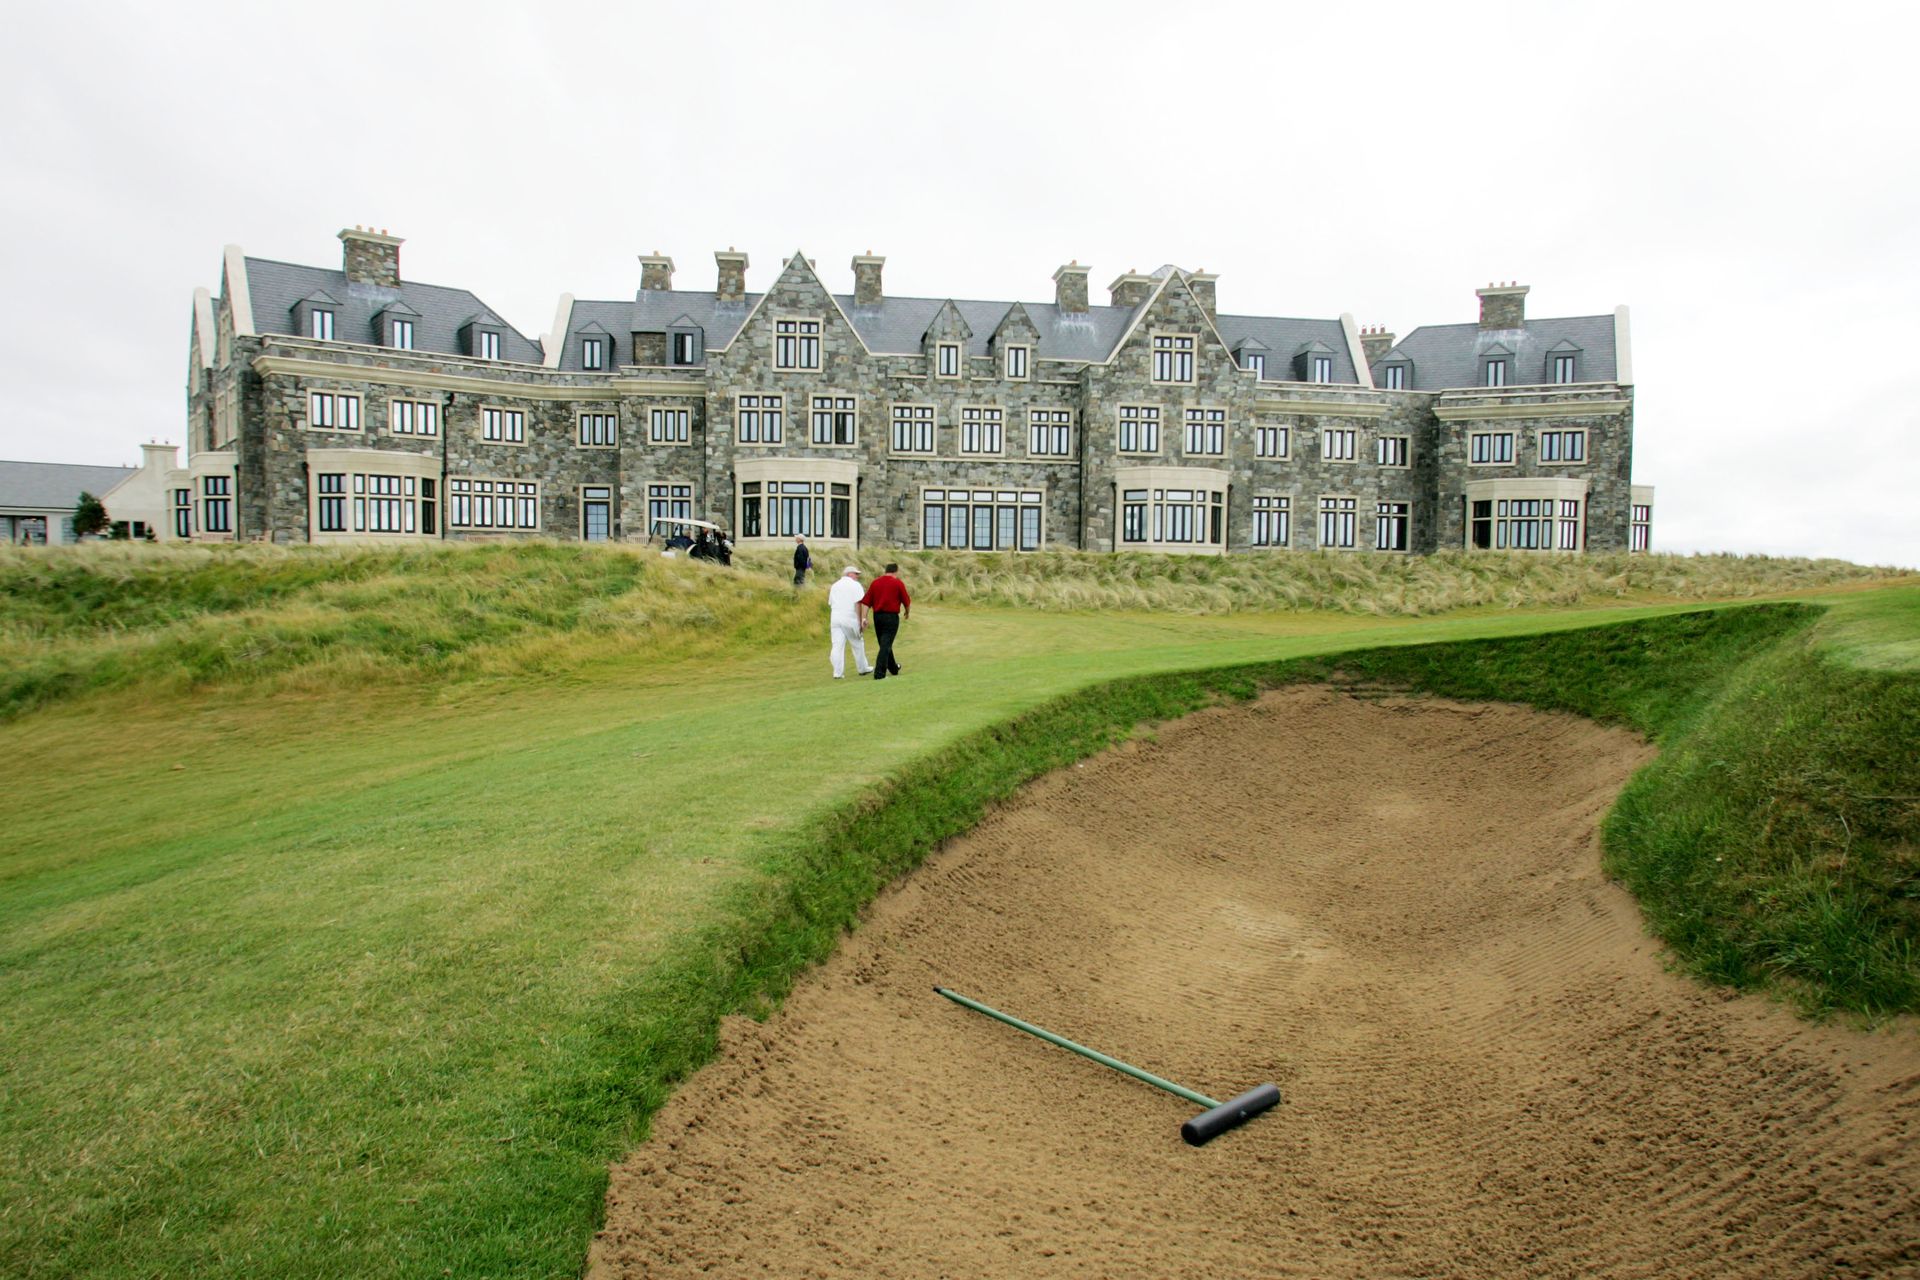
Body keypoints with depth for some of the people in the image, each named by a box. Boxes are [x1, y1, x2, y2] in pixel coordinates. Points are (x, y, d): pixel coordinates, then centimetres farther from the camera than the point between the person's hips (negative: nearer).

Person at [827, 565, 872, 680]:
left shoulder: (835, 585, 17)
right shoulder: (855, 585, -2)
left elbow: (830, 605, 18)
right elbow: (857, 604, -11)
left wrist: (830, 623, 23)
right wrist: (860, 621, -10)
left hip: (835, 619, 5)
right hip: (850, 619, -5)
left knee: (837, 646, -1)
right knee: (858, 644, 11)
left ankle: (837, 673, -6)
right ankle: (862, 668, 22)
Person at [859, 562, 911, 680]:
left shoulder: (875, 582, 7)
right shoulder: (898, 583, -5)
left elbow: (866, 602, 0)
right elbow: (907, 601, 0)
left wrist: (863, 618, -2)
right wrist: (907, 612, 20)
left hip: (877, 616, 5)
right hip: (891, 617, -5)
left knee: (885, 644, 18)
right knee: (886, 645, -6)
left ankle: (893, 668, 35)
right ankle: (879, 673, -13)